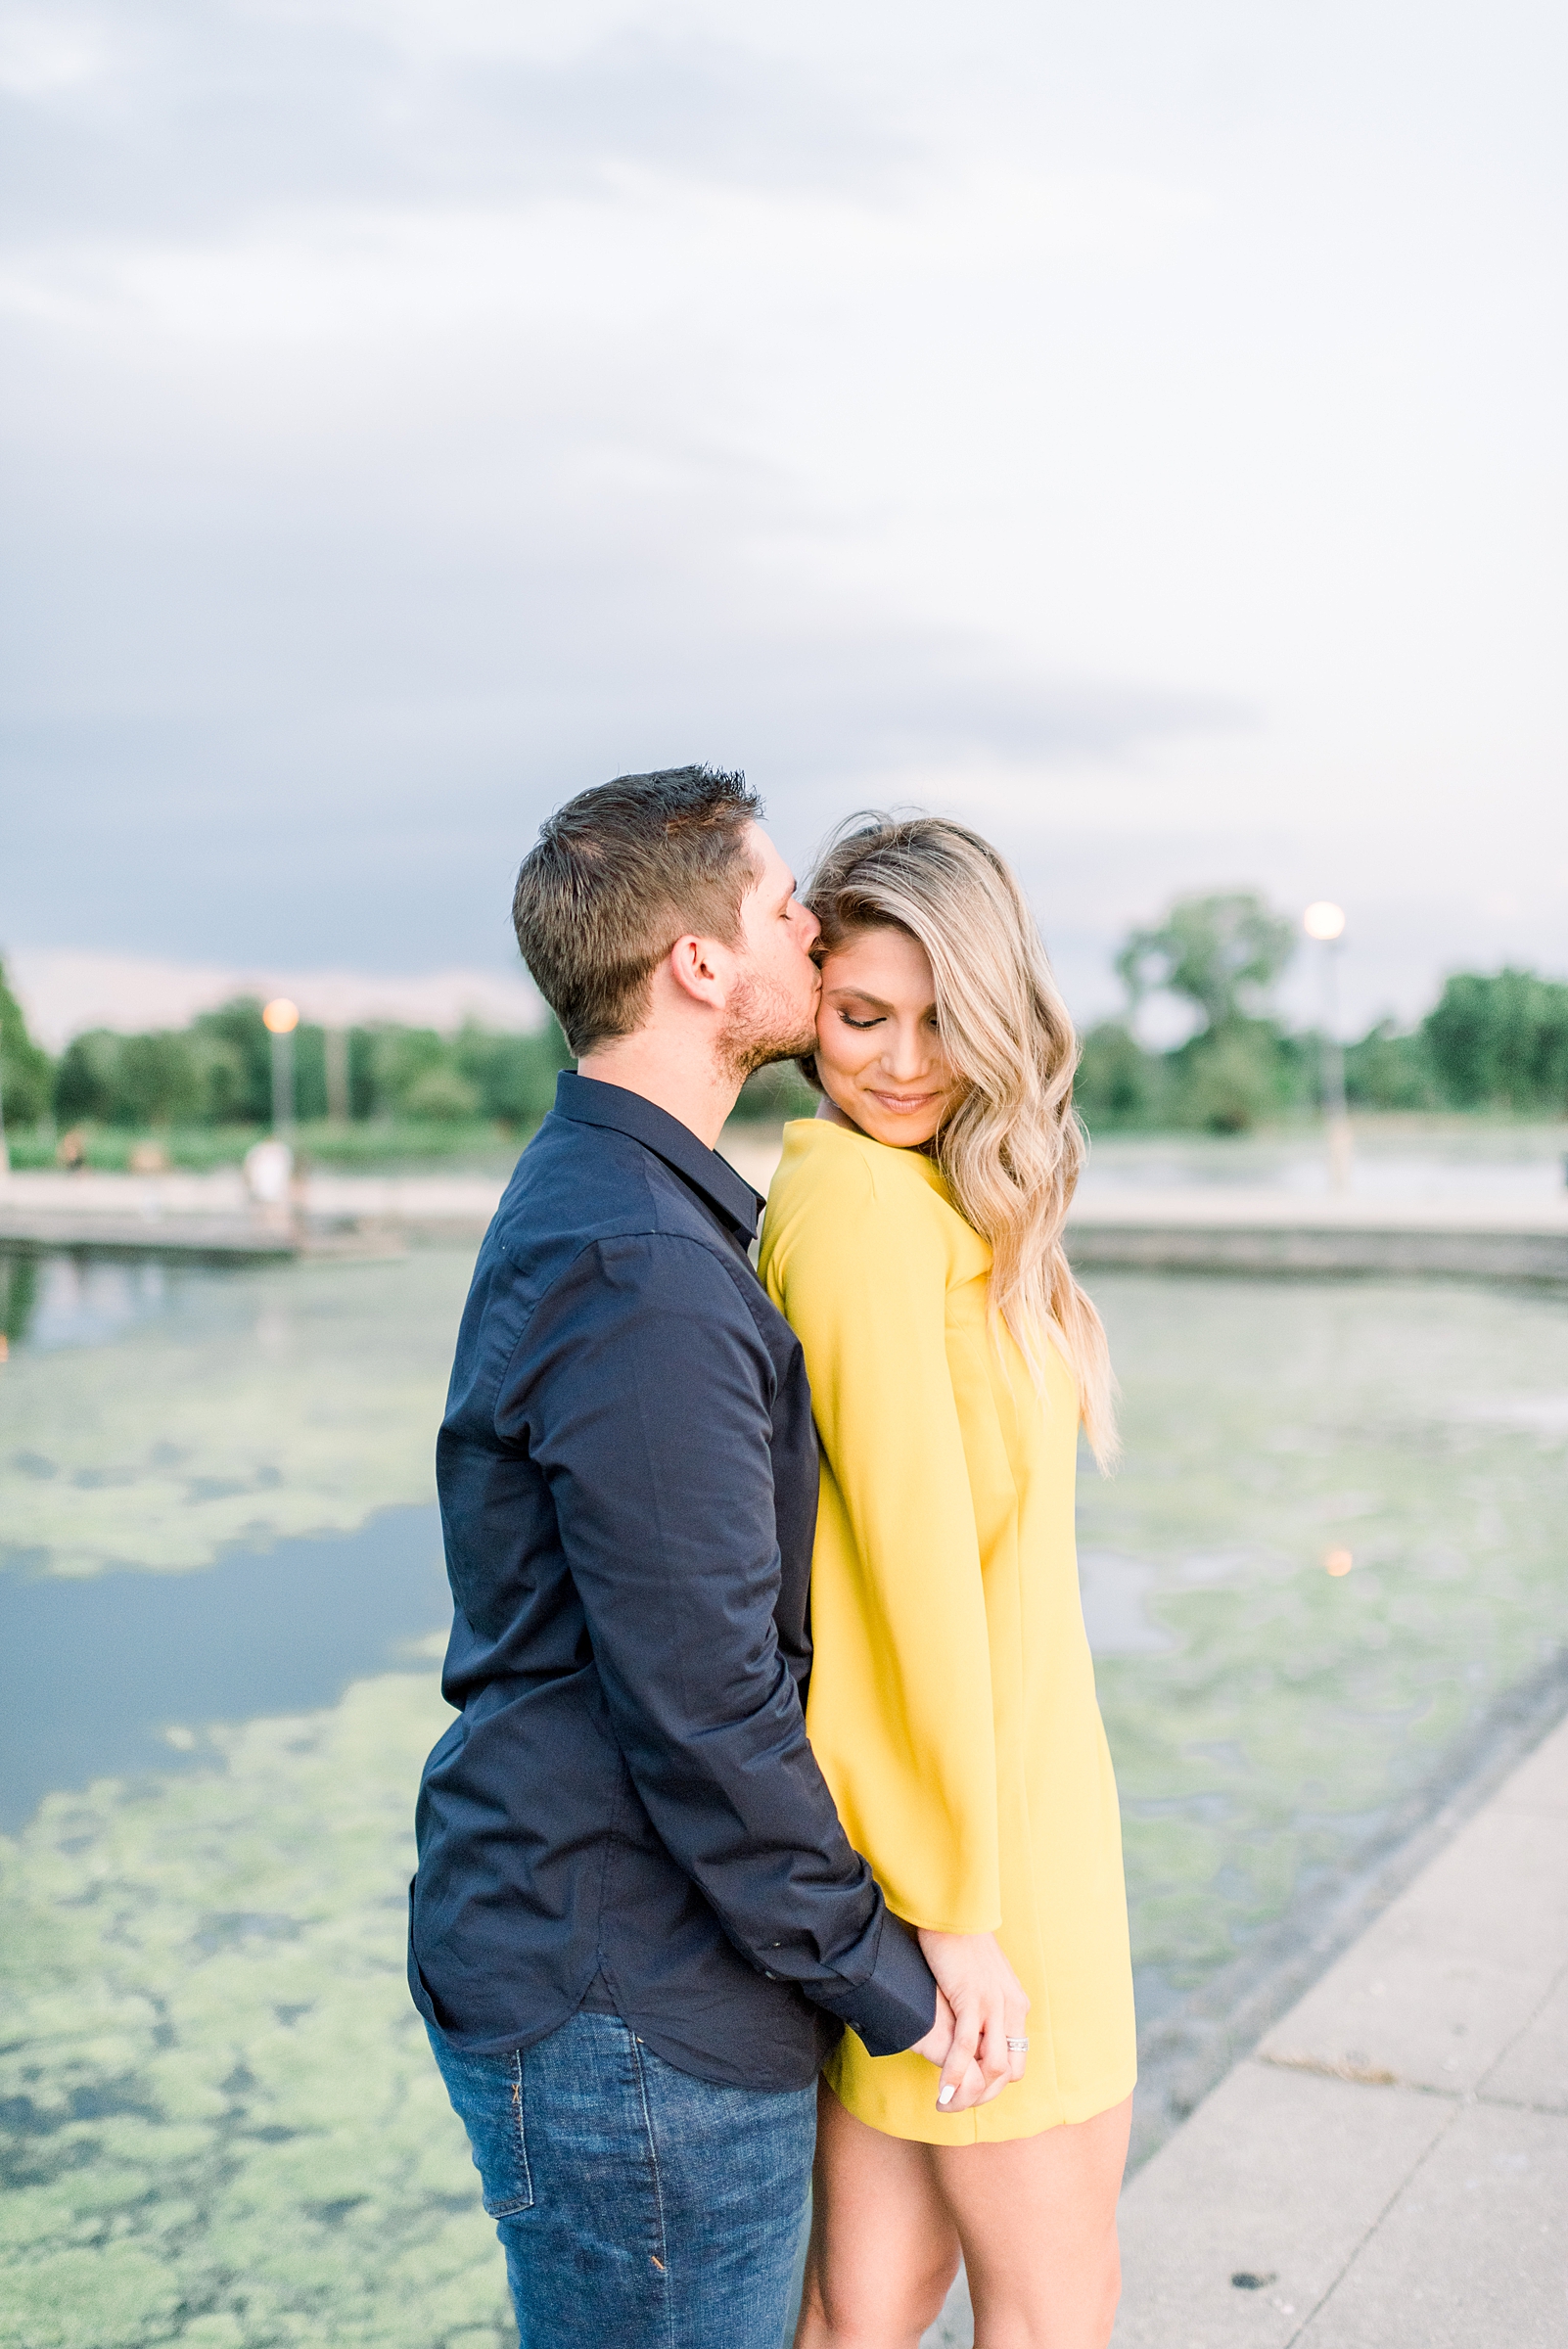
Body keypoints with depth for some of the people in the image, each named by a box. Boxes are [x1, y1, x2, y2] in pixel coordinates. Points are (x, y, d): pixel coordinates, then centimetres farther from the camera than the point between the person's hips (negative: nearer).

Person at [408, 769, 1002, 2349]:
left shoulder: (592, 1201, 9)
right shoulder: (640, 1276, -25)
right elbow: (703, 1703, -25)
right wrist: (885, 1982, -13)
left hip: (558, 1951, 10)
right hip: (628, 2014, -10)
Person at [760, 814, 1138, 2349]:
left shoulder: (950, 1207, 9)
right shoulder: (866, 1200, -19)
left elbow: (951, 1527, 9)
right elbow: (915, 1566, -22)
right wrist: (958, 1908, -19)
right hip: (960, 1823, -8)